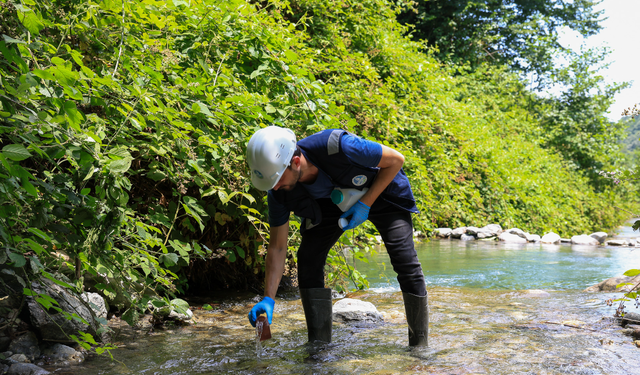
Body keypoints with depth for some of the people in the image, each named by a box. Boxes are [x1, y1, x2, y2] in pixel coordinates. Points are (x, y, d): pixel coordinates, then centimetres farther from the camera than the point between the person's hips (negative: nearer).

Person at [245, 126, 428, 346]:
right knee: (308, 258, -12)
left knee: (405, 262, -17)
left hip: (381, 191, -4)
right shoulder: (279, 193, -25)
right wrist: (269, 299, -22)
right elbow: (277, 247, -15)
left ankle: (420, 345, 0)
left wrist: (365, 204, -27)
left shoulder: (337, 147, -41)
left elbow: (396, 160, -25)